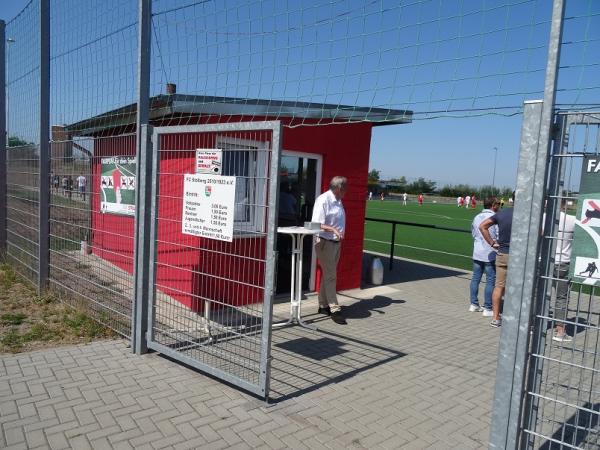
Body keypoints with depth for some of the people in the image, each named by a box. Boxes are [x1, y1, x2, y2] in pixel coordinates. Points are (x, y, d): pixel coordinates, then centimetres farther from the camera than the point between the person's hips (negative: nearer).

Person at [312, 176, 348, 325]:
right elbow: (317, 224, -21)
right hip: (325, 242, -9)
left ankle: (323, 305, 24)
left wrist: (340, 234, 16)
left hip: (336, 242, 9)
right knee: (330, 276, -7)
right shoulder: (323, 200, -15)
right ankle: (334, 309, -2)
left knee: (328, 275, 14)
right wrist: (333, 230, -31)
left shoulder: (338, 201, 12)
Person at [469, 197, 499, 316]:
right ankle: (487, 308, 3)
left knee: (475, 278, 12)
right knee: (490, 281, 0)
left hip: (477, 253, 7)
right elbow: (499, 236, -14)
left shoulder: (477, 217, 9)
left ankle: (474, 304, 19)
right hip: (490, 254, -7)